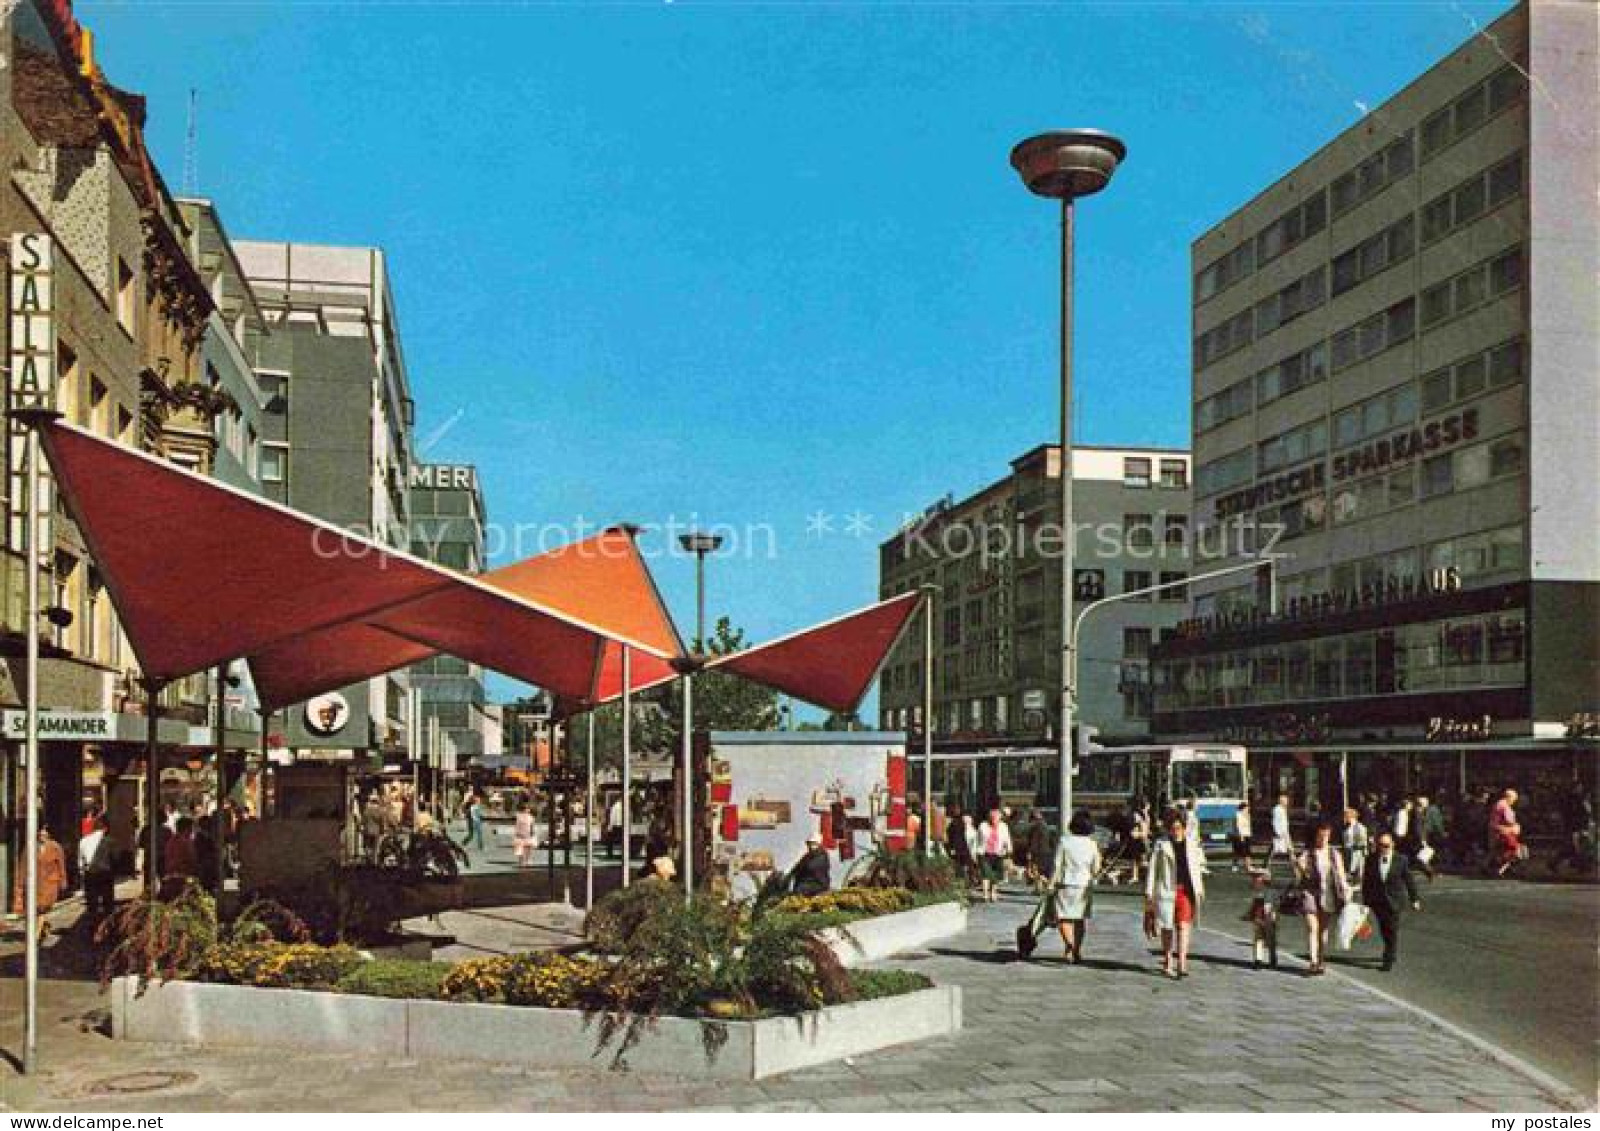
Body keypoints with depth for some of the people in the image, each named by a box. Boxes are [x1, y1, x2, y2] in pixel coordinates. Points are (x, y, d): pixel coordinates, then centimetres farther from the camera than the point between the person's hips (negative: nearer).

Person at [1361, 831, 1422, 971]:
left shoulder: (1401, 860, -7)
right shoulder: (1371, 860, -2)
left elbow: (1409, 880, 1)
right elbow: (1366, 881, 3)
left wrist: (1414, 899, 5)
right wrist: (1365, 900, 4)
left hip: (1395, 900, -3)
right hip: (1377, 900, 3)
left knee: (1393, 929, -2)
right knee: (1383, 929, 12)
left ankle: (1389, 959, 5)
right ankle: (1393, 951, 34)